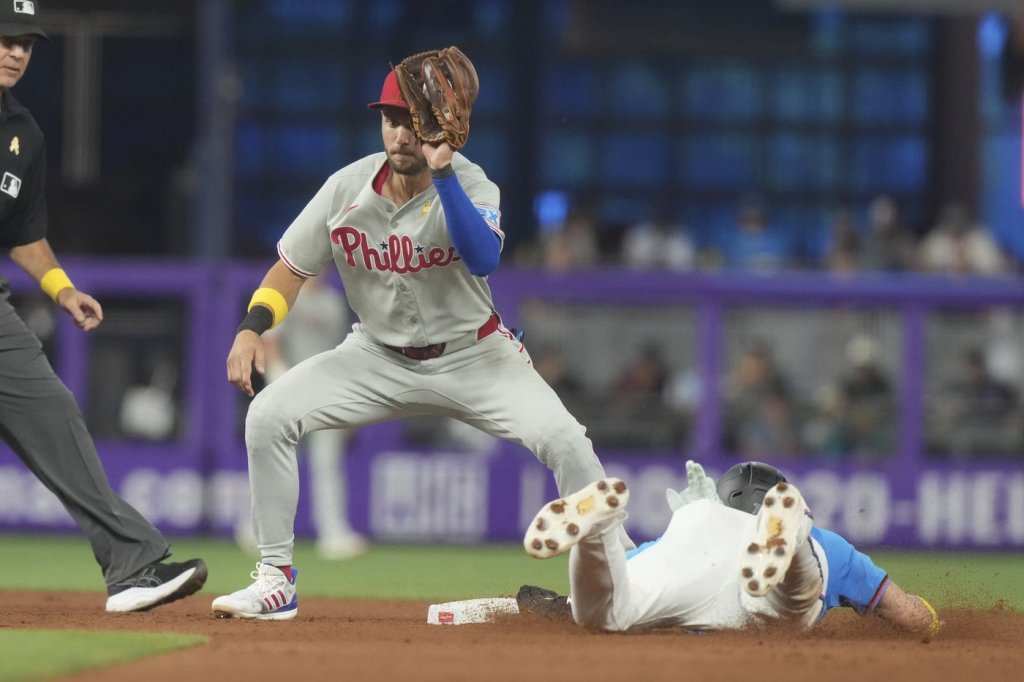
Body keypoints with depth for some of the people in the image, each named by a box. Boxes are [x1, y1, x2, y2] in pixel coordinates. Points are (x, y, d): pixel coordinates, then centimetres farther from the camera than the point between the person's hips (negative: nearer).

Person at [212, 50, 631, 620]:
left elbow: (483, 258, -41)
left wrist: (442, 173, -44)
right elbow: (292, 268, 0)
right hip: (380, 356, 3)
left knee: (561, 437, -25)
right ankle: (276, 582, -4)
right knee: (269, 414, -15)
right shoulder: (348, 188, -12)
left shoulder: (470, 185, -20)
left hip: (472, 354, -3)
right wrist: (252, 328, -16)